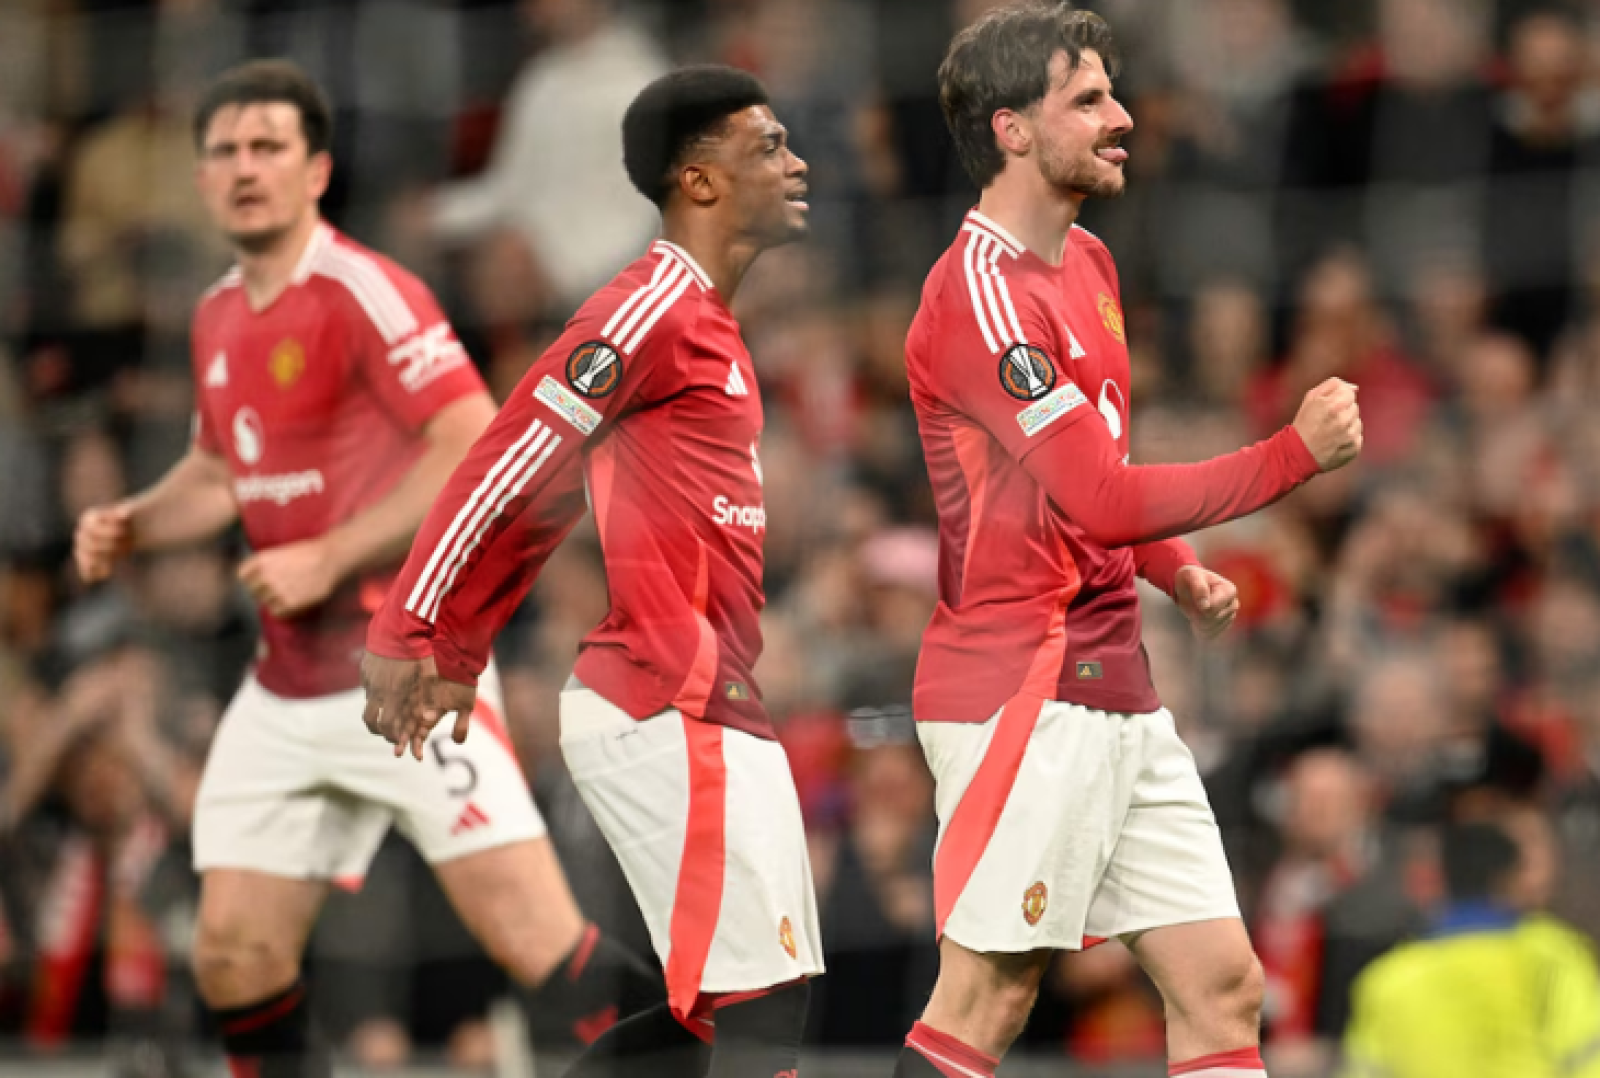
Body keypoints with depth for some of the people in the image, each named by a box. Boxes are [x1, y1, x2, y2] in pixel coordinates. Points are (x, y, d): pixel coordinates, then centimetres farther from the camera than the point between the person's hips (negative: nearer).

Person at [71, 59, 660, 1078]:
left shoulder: (365, 294, -12)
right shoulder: (219, 316, 12)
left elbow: (479, 449, -19)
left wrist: (328, 557, -19)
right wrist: (130, 525, 10)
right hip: (287, 683, 8)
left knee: (537, 937, -17)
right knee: (234, 957, 3)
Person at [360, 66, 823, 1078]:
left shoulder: (707, 322, 19)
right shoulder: (655, 309, -11)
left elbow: (543, 498, 20)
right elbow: (508, 464, -14)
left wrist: (459, 655, 18)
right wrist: (406, 636, -15)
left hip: (713, 716, 10)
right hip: (671, 716, -10)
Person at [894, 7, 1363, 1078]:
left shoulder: (1089, 265, 15)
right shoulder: (980, 292, -15)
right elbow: (1101, 500, -21)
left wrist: (1178, 570, 10)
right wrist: (1297, 451, -14)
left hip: (1117, 688, 9)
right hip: (1021, 690, -9)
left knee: (1223, 986, 4)